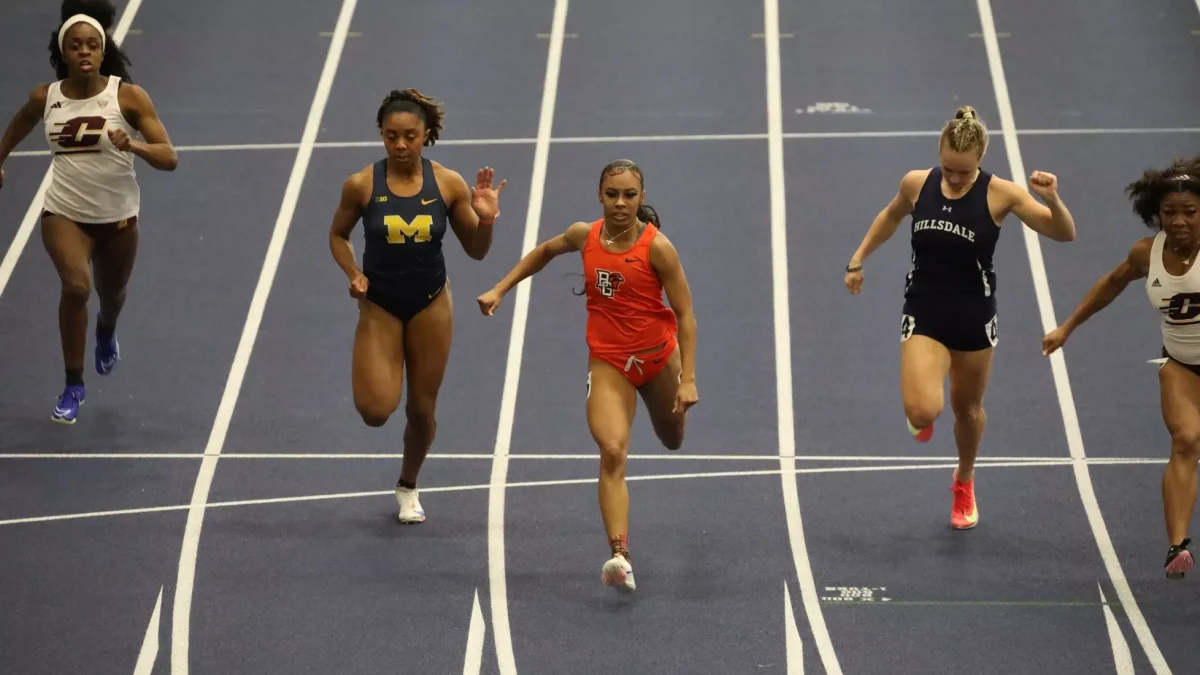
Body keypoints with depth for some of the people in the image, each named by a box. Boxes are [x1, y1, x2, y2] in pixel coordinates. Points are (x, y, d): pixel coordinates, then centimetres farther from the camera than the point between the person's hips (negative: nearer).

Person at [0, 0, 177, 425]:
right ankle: (73, 387, -13)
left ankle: (106, 332, 61)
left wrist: (132, 145, -38)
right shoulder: (45, 98, -6)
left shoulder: (128, 96, -14)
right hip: (64, 211, 0)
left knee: (111, 295, 21)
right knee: (75, 285, -26)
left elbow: (169, 158, -19)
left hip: (118, 215, 0)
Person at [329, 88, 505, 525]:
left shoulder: (448, 184, -10)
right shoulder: (361, 186, -13)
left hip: (431, 304, 1)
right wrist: (353, 274, -13)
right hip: (379, 305, -1)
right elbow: (338, 235, 4)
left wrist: (486, 219, -22)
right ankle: (377, 372, 24)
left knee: (422, 409, 10)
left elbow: (476, 250, -2)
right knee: (376, 411, -14)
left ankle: (408, 486, 37)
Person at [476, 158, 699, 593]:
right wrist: (500, 289, 12)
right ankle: (619, 556, -31)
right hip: (608, 362, 0)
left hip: (658, 356, 0)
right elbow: (545, 251, 17)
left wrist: (688, 378, -20)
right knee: (612, 452, -21)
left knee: (672, 439, 24)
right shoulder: (584, 236, -7)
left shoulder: (657, 247, -17)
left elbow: (685, 314, -14)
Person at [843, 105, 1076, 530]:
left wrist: (1052, 200, -37)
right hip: (924, 315, 0)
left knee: (967, 408, 18)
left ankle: (964, 483, 48)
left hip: (974, 318, 0)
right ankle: (922, 418, 21)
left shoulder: (998, 194, -15)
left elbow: (1064, 234, -18)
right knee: (922, 412, -20)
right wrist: (858, 260, 20)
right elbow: (891, 216, 17)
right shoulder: (916, 184, -7)